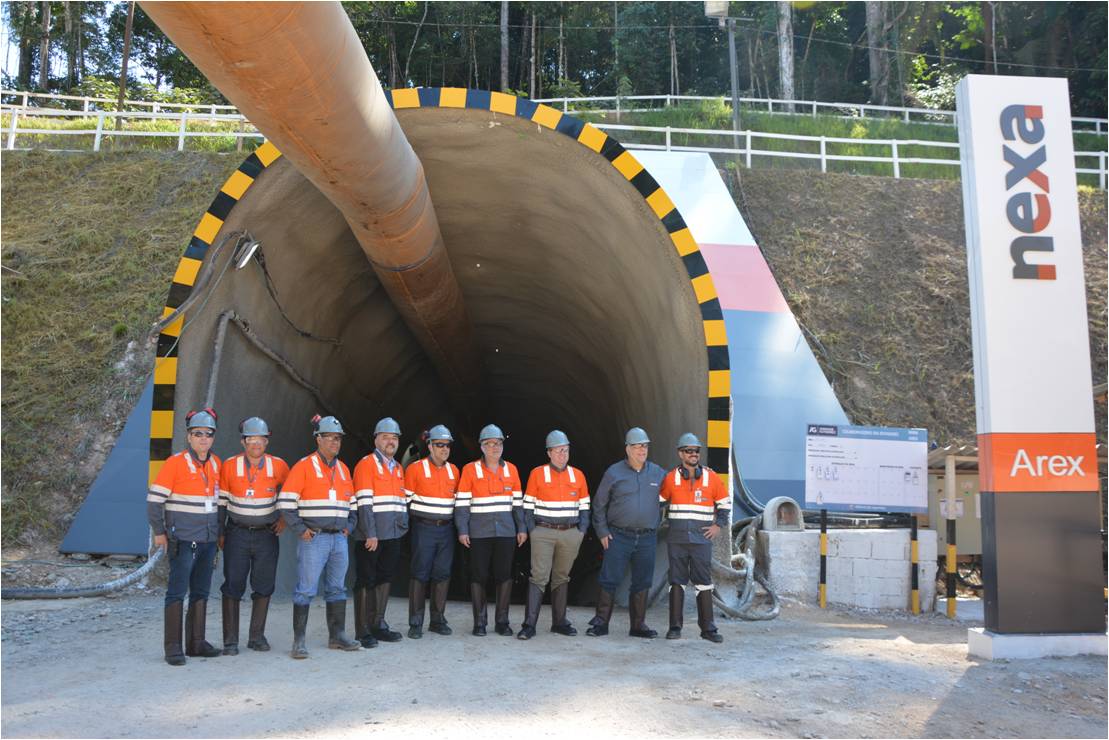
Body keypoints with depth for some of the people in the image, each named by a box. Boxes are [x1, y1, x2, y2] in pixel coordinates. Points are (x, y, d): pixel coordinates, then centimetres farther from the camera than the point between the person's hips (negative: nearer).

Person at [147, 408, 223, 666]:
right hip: (183, 539, -6)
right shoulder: (175, 463, -9)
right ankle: (173, 647, 3)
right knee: (177, 592, -3)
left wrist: (218, 530, 17)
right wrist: (159, 532, -8)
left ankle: (196, 642, 22)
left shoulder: (216, 464, 9)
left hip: (208, 539, 6)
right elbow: (154, 500, -8)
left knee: (201, 592, 12)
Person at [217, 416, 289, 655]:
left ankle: (257, 637, 19)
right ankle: (230, 641, 7)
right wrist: (220, 533, 4)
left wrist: (285, 518, 9)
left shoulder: (278, 466, -3)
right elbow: (221, 501, 3)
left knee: (264, 587, 6)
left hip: (267, 535, 1)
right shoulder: (229, 466, -5)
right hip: (237, 534, -1)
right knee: (232, 587, -1)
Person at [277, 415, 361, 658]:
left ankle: (337, 636, 20)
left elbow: (352, 503, 24)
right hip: (314, 539, -6)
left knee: (337, 589, 11)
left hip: (339, 538, 6)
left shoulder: (343, 469, 15)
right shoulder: (304, 466, -5)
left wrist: (348, 526, 12)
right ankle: (299, 641, 5)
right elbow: (286, 502, -10)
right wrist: (300, 530, -12)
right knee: (306, 590, -3)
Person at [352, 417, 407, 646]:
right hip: (371, 536, -7)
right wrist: (370, 534, -19)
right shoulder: (366, 464, -7)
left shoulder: (399, 468, 16)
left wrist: (405, 524, 11)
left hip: (393, 535, 7)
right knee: (366, 581, 0)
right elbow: (364, 502, -14)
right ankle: (363, 631, 6)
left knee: (385, 578, 13)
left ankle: (378, 625, 23)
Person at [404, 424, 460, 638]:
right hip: (423, 529, -4)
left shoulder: (454, 471, 10)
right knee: (420, 575, -2)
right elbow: (406, 499, -1)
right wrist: (416, 517, -2)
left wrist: (456, 525, 13)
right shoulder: (415, 469, -4)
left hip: (446, 529, 4)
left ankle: (438, 620, 17)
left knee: (442, 574, 7)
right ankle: (415, 623, 4)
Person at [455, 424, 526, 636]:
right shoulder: (470, 469, -1)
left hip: (506, 531, 2)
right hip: (479, 531, -2)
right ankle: (479, 622, 14)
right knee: (478, 576, 3)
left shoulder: (511, 469, 8)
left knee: (504, 575, 5)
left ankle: (502, 621, 16)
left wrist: (521, 529, 7)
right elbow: (462, 503, -3)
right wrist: (462, 530, -9)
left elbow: (518, 502, 12)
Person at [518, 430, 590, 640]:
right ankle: (529, 625, -5)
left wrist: (581, 531, 1)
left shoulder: (578, 475, 7)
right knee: (539, 577, -7)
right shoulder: (537, 474, -1)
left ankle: (559, 622, 21)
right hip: (543, 532, -3)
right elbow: (529, 505, 1)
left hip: (570, 534, 3)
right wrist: (532, 530, -6)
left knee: (562, 578, 12)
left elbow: (584, 507, 11)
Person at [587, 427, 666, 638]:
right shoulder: (614, 472, 1)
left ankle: (638, 625, 20)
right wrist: (602, 531, 0)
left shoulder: (658, 473, 7)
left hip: (647, 539, 3)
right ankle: (600, 622, 7)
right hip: (618, 537, -3)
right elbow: (599, 504, 6)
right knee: (610, 580, -2)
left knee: (642, 583, 9)